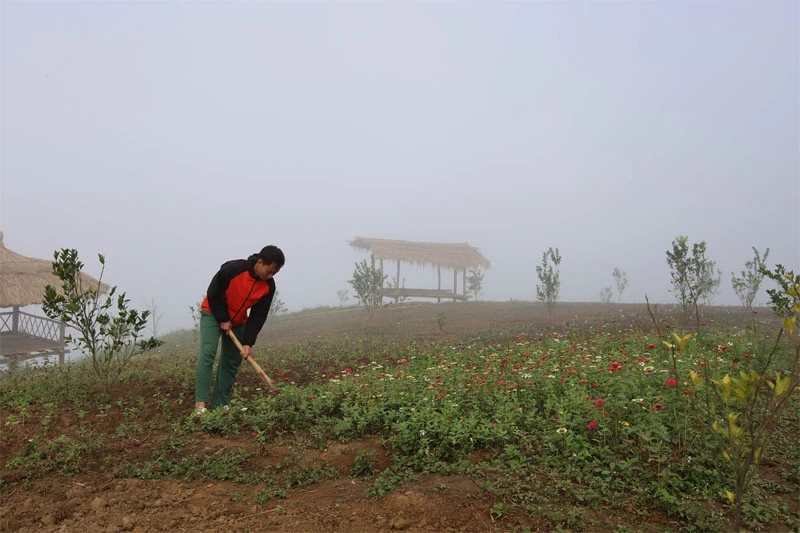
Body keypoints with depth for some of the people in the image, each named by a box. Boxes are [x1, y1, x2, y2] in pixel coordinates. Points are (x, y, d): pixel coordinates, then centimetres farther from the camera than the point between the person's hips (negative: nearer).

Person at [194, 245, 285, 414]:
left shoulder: (268, 286, -16)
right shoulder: (232, 269, -30)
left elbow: (258, 316, -14)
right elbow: (213, 294, -20)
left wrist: (248, 343, -19)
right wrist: (223, 319, -17)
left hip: (237, 321, 5)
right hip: (213, 313, -5)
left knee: (232, 361, 3)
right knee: (208, 353, -20)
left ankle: (220, 404, 12)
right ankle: (200, 402, -20)